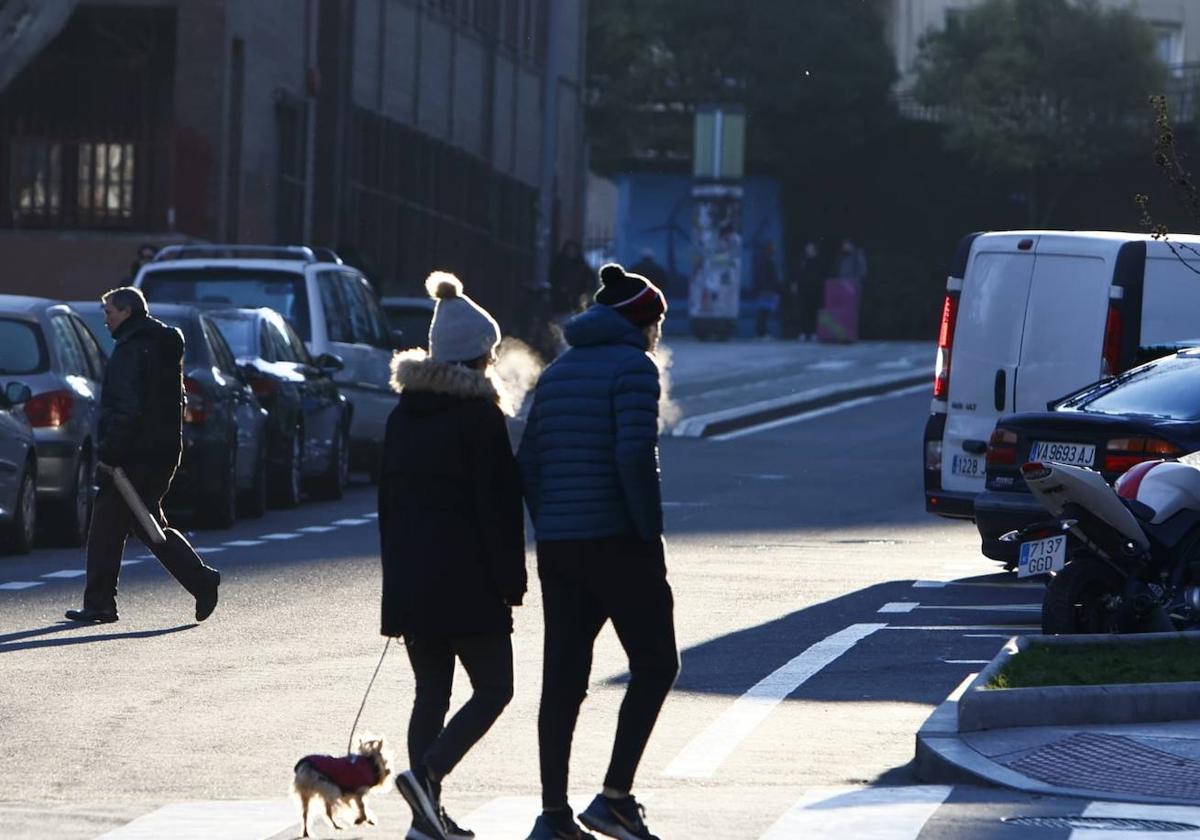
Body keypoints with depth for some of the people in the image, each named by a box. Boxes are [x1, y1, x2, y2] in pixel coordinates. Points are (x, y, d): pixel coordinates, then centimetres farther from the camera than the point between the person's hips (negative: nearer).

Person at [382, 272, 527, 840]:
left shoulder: (403, 413, 10)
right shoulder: (478, 414, -11)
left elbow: (388, 498, 14)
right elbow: (498, 503, -13)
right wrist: (510, 579, -8)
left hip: (409, 575, 7)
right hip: (466, 579, -7)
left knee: (431, 692, 11)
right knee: (494, 688, 3)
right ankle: (427, 773, -17)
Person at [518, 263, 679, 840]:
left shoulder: (557, 372, 15)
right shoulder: (632, 367, -8)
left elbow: (528, 462, 12)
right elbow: (635, 456, -19)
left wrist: (548, 529, 14)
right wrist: (651, 531, -12)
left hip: (558, 547, 7)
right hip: (617, 543, -7)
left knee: (563, 679, 8)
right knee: (655, 665, 4)